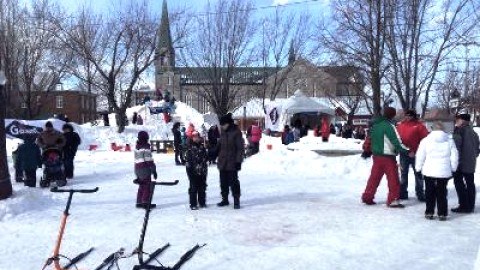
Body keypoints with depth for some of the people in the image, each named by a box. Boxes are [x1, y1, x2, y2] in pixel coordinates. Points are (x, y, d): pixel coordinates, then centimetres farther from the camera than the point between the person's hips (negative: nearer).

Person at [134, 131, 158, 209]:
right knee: (147, 186, 1)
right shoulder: (146, 147, -14)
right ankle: (145, 202, -1)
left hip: (137, 168, 8)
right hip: (145, 169, -8)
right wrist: (154, 170, -11)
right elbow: (149, 160, -17)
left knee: (141, 186, 17)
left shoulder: (136, 146, 10)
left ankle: (139, 202, 20)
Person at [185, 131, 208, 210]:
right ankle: (193, 204, 7)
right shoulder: (190, 147, -5)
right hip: (193, 171, -5)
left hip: (202, 171, 5)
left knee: (202, 187, 12)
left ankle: (202, 202, 24)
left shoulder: (202, 147, 9)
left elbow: (205, 157, 14)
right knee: (193, 187, 0)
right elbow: (188, 158, -9)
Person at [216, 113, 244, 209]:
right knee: (223, 182, 12)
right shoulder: (223, 132, 9)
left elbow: (240, 148, -10)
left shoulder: (236, 132, -10)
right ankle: (225, 199, 24)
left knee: (233, 181, -2)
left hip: (232, 162, -6)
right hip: (222, 162, 6)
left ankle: (236, 200, 9)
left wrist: (238, 161, -14)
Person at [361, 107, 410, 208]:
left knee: (374, 177, 15)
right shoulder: (388, 125, -14)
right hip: (387, 156, -8)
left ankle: (367, 197, 18)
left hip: (376, 154, 8)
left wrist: (367, 150, 26)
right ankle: (393, 200, 0)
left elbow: (370, 138, 18)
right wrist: (406, 150, -13)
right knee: (393, 178, 0)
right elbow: (396, 140, -17)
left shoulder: (375, 125, 10)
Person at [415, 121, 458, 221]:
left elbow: (420, 156, -1)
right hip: (444, 172, 1)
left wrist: (418, 168, 9)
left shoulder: (425, 140, -3)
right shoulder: (450, 141, 2)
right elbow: (454, 157, 5)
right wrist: (453, 169, 15)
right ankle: (442, 214, 10)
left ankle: (429, 213, 11)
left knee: (429, 192, 9)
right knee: (442, 193, 9)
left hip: (429, 171, -1)